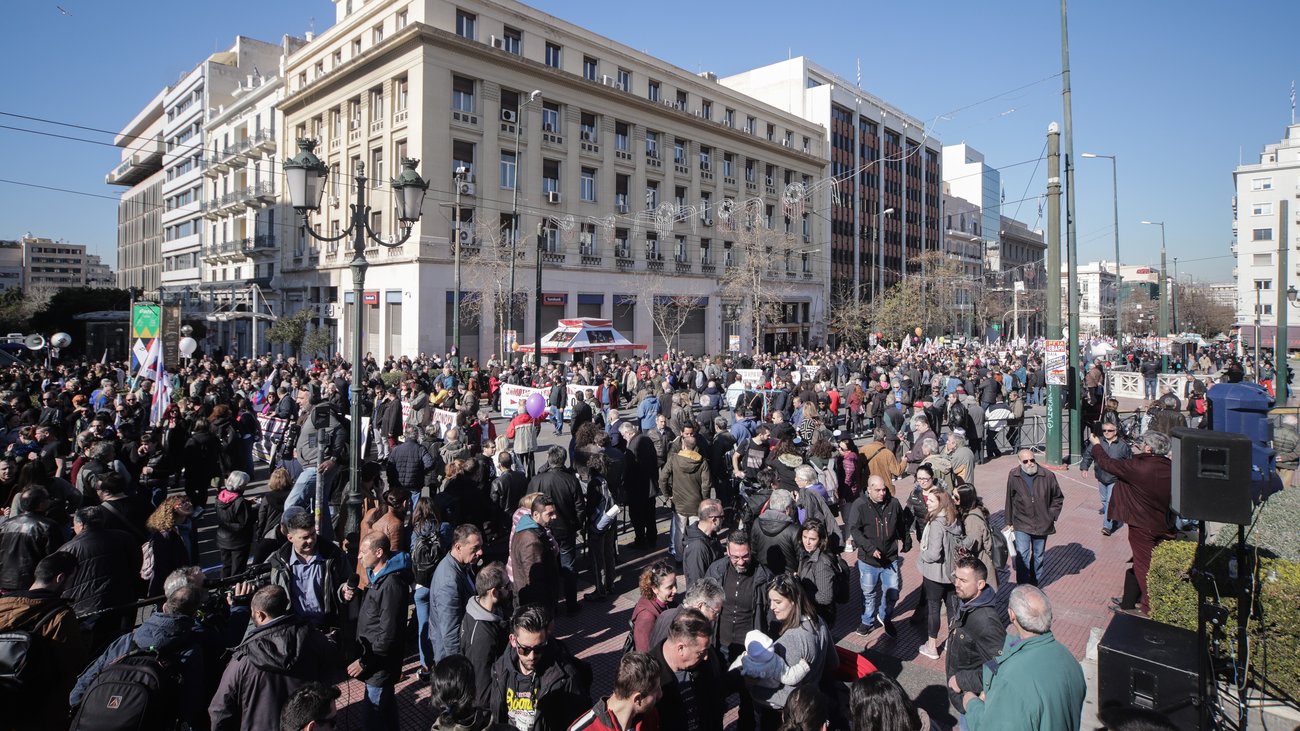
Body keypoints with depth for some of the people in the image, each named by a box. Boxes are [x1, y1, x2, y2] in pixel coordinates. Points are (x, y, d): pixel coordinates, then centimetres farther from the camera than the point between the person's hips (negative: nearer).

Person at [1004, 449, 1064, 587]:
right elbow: (1009, 500, 2)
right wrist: (1009, 522, 6)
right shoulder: (1013, 476, -9)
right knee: (1022, 554, -11)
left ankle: (1035, 583, 34)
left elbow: (1058, 497, 7)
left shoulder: (1047, 476, -9)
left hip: (1042, 524, 2)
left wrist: (1052, 515, 1)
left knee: (1039, 555, 16)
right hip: (1021, 524, -2)